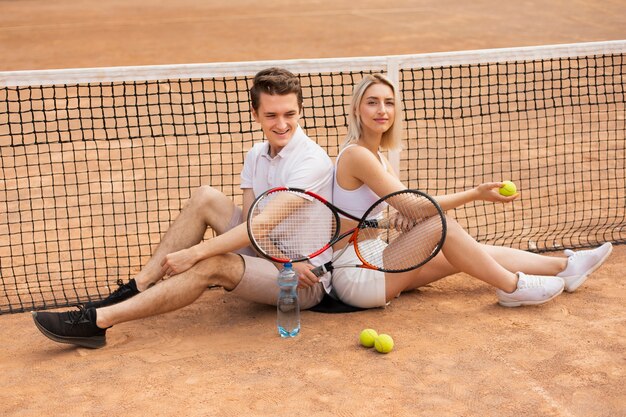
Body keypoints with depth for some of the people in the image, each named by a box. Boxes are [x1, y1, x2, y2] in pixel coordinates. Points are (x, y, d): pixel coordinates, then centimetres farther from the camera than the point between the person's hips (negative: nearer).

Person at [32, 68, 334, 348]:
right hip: (268, 255, 7)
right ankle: (137, 287, -10)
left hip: (306, 285, -7)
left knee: (211, 265, -30)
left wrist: (194, 252, -25)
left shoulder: (311, 162, -18)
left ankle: (97, 321, -29)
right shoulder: (256, 155, 7)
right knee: (205, 198, -7)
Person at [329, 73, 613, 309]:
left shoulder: (376, 155, 13)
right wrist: (475, 194, -16)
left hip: (372, 263, 9)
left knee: (460, 257, 3)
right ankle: (512, 286, -9)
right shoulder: (356, 155, -18)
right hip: (354, 276, -9)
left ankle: (565, 267, 7)